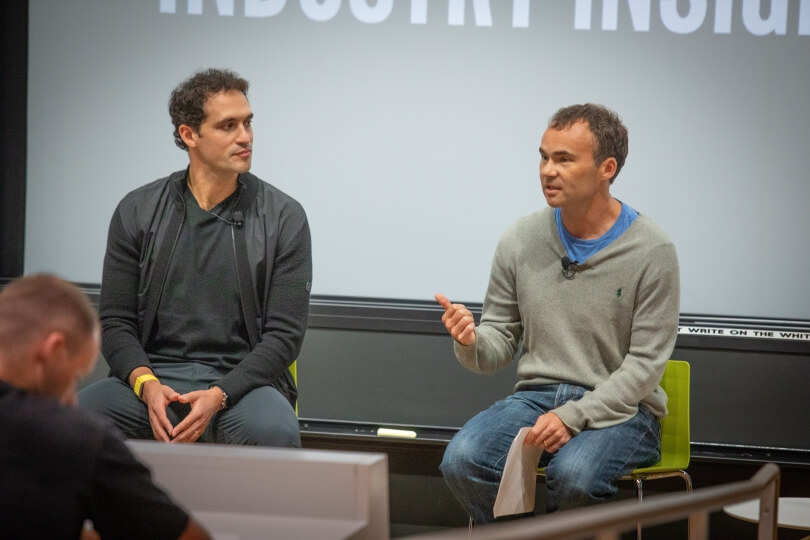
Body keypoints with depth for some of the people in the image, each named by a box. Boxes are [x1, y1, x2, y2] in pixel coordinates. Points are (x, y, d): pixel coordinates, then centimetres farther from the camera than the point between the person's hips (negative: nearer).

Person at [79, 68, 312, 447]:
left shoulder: (283, 217, 2)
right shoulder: (137, 212, 8)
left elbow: (284, 335, -3)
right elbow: (115, 322, 7)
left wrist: (217, 397, -19)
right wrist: (147, 384, -14)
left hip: (242, 380, -1)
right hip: (154, 376, 1)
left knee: (273, 431, -37)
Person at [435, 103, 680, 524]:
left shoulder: (652, 252, -7)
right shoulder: (520, 241, 4)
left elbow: (644, 364, -9)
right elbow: (499, 346, 9)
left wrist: (573, 417, -20)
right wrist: (471, 343, -16)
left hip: (618, 408, -3)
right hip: (537, 395, 3)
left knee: (573, 474, -36)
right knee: (461, 461, -26)